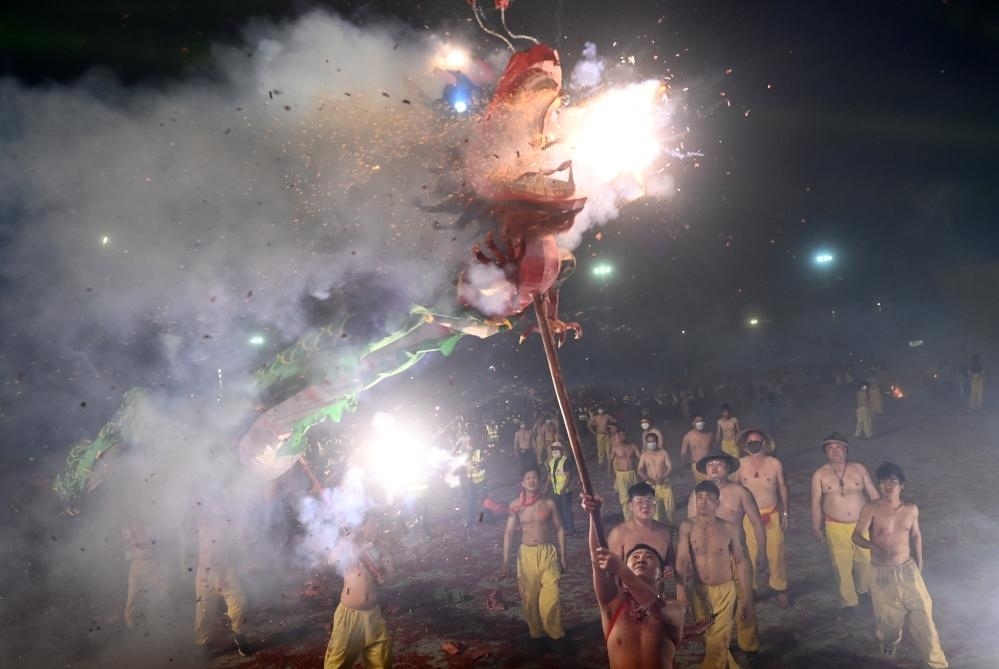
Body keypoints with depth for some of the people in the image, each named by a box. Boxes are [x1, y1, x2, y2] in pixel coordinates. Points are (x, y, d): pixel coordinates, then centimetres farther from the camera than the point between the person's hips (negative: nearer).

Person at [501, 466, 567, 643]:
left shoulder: (549, 504, -1)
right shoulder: (516, 506, -3)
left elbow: (559, 530, 6)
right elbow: (509, 532, -3)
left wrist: (562, 557, 4)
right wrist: (506, 560, -9)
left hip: (547, 552, -1)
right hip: (526, 554, 1)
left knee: (551, 594, -11)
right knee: (529, 595, 7)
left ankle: (555, 631, 6)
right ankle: (535, 631, 26)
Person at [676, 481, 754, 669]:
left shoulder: (730, 528, -10)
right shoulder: (687, 527, -11)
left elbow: (741, 563, -1)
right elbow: (681, 561, -18)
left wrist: (747, 600, 1)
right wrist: (681, 593, -30)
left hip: (725, 592, -2)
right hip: (700, 592, 2)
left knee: (716, 646, -6)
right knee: (711, 641, 18)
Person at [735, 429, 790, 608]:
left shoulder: (775, 463, -2)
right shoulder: (740, 464, -3)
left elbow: (782, 488, 7)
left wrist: (785, 513, 7)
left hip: (772, 515, 0)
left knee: (776, 555, 4)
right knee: (748, 555, 3)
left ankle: (780, 591, 21)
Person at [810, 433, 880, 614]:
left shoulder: (859, 469, -2)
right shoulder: (819, 475, -5)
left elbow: (873, 494, 3)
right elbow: (816, 503, -1)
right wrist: (816, 528, 1)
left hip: (862, 524, 1)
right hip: (836, 528, -1)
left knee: (865, 561, 12)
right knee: (842, 565, 5)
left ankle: (863, 590, 40)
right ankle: (849, 601, 23)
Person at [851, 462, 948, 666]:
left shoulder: (911, 509, -3)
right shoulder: (871, 509, -16)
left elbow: (916, 536, 12)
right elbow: (856, 536, -19)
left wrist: (919, 565, 15)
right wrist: (875, 548, -38)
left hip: (908, 569, 2)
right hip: (882, 572, -2)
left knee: (922, 612, 2)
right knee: (888, 615, 12)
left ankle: (936, 661, 15)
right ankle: (890, 641, 46)